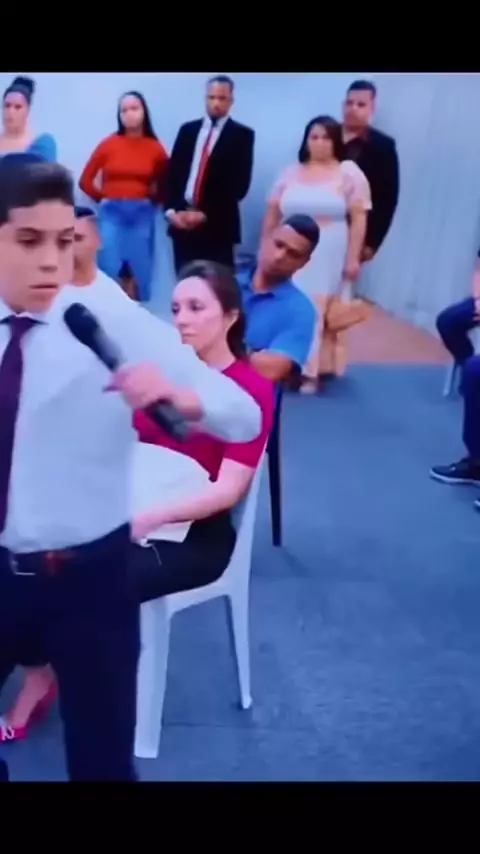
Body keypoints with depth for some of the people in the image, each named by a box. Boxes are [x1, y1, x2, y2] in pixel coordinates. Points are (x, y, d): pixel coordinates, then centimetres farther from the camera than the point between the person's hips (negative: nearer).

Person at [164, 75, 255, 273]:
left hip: (217, 225, -4)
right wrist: (171, 211, -6)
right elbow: (172, 173, 11)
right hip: (182, 220, 4)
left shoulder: (242, 135, 2)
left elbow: (240, 184, -6)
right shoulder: (188, 130, 15)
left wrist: (206, 214, -13)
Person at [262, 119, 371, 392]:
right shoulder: (291, 174, 12)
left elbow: (359, 219, -2)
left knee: (314, 312, -12)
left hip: (328, 256, -2)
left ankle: (308, 372, -8)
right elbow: (272, 214, 14)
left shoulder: (349, 174, 2)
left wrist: (353, 258, -9)